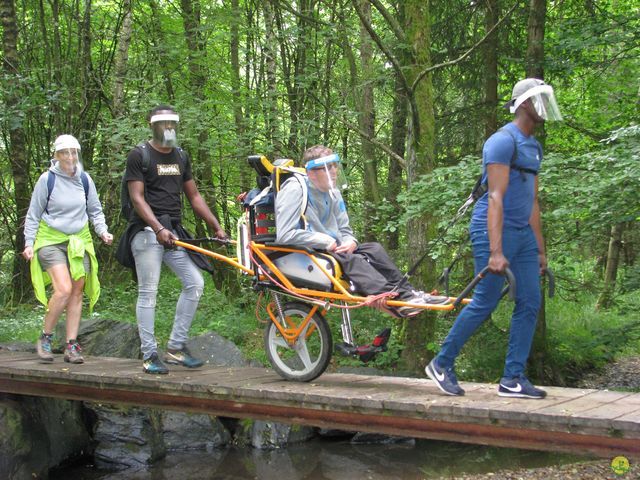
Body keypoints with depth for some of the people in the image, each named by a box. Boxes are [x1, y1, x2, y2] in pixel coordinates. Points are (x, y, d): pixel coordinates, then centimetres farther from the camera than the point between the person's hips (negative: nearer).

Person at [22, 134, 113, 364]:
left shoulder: (84, 179, 4)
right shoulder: (47, 179, -7)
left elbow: (95, 211, 15)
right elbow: (33, 215, 0)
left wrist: (102, 231, -1)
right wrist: (29, 243, -5)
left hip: (79, 241, 4)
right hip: (51, 240, -4)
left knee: (77, 292, 1)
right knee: (63, 290, -18)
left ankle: (71, 346, 8)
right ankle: (45, 338, 0)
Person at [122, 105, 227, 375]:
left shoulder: (181, 157, 17)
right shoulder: (139, 155, -2)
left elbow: (194, 196, 19)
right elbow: (137, 198, -11)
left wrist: (216, 227, 10)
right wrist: (159, 229, -23)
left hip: (174, 231, 6)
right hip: (147, 231, -6)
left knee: (195, 283, -4)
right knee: (148, 292, -5)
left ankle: (176, 347, 6)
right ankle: (149, 356, 1)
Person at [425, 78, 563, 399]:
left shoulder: (534, 147, 17)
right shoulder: (503, 141, -12)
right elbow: (496, 198, -20)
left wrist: (540, 250, 20)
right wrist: (495, 251, -27)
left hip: (523, 233, 9)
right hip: (494, 229, -9)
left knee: (529, 304, 3)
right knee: (485, 302, -7)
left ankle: (513, 379, 9)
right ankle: (442, 364, 8)